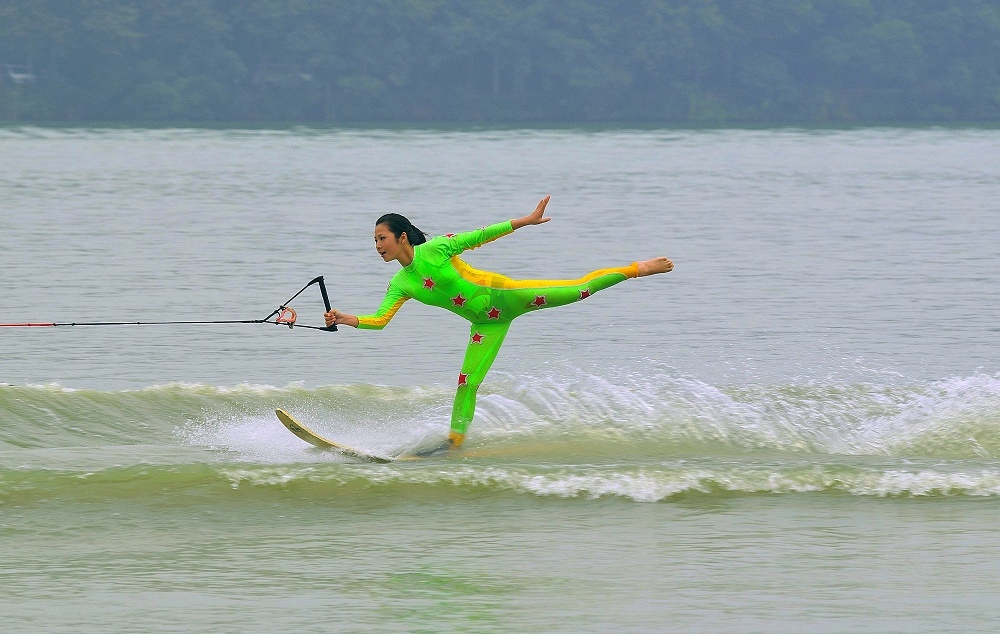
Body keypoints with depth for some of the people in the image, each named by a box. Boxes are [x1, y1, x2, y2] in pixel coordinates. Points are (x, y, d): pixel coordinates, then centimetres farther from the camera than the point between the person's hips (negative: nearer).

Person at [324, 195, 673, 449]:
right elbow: (379, 320, -3)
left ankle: (636, 269, 7)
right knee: (467, 383, -1)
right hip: (487, 322, 5)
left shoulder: (432, 251, -17)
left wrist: (525, 221, -17)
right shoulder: (400, 285, 0)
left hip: (502, 295, -5)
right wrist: (344, 319, -20)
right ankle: (455, 441, 6)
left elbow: (480, 236, -15)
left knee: (579, 290, -5)